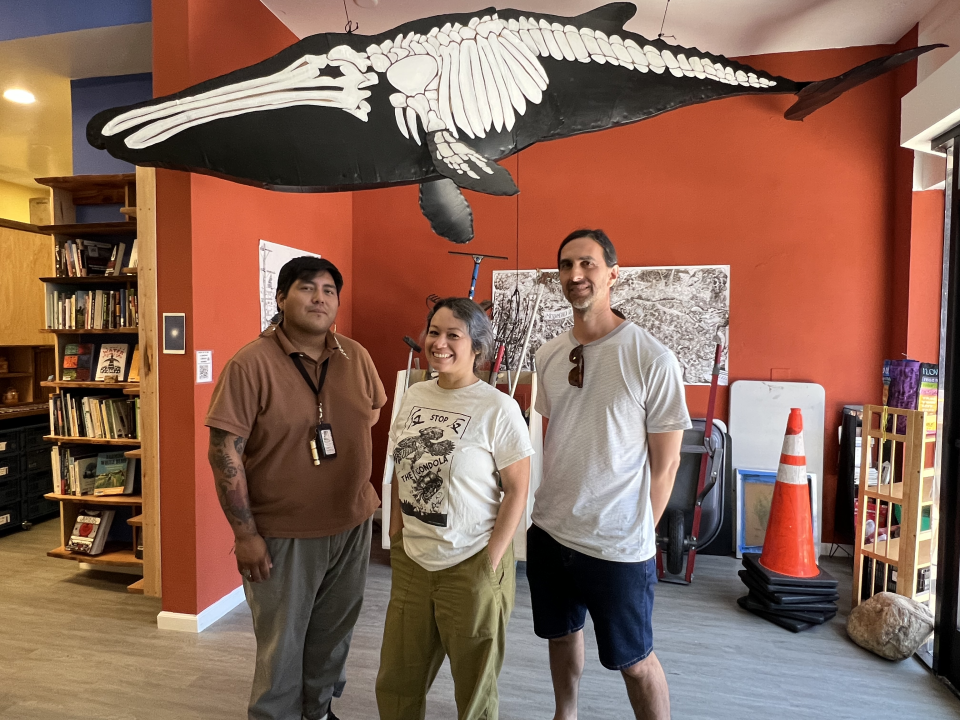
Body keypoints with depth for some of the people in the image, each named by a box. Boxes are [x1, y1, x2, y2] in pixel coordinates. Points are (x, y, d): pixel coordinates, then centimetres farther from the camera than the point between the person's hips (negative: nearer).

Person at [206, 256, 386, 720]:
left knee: (333, 636, 22)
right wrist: (245, 533, -14)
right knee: (281, 647, 13)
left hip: (352, 525, 5)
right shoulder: (250, 364, -15)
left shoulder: (357, 358, 0)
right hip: (281, 535, -4)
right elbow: (224, 451, -15)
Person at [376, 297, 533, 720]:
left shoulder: (497, 409, -15)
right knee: (396, 683, 19)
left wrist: (490, 565, -12)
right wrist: (395, 536, 8)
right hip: (410, 562, 5)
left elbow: (517, 491, -12)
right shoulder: (414, 397, 2)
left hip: (470, 566, -5)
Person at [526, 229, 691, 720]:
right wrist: (554, 505, 11)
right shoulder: (548, 355, 1)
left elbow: (666, 462, -9)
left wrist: (638, 532, -2)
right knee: (561, 634, 24)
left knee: (633, 660, 12)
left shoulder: (652, 360, -16)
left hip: (618, 547, -5)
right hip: (548, 531, 6)